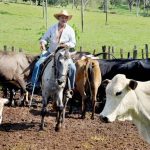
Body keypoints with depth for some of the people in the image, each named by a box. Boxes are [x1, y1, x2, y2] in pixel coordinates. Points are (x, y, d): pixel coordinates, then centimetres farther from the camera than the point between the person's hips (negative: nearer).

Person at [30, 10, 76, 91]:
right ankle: (34, 84, -8)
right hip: (50, 52, 1)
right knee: (38, 65, -15)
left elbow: (73, 43, -3)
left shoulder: (70, 30, 0)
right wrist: (42, 43, -15)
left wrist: (66, 44, -24)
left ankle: (71, 87, -4)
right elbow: (45, 38, 8)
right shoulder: (52, 28, 5)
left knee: (72, 68, -21)